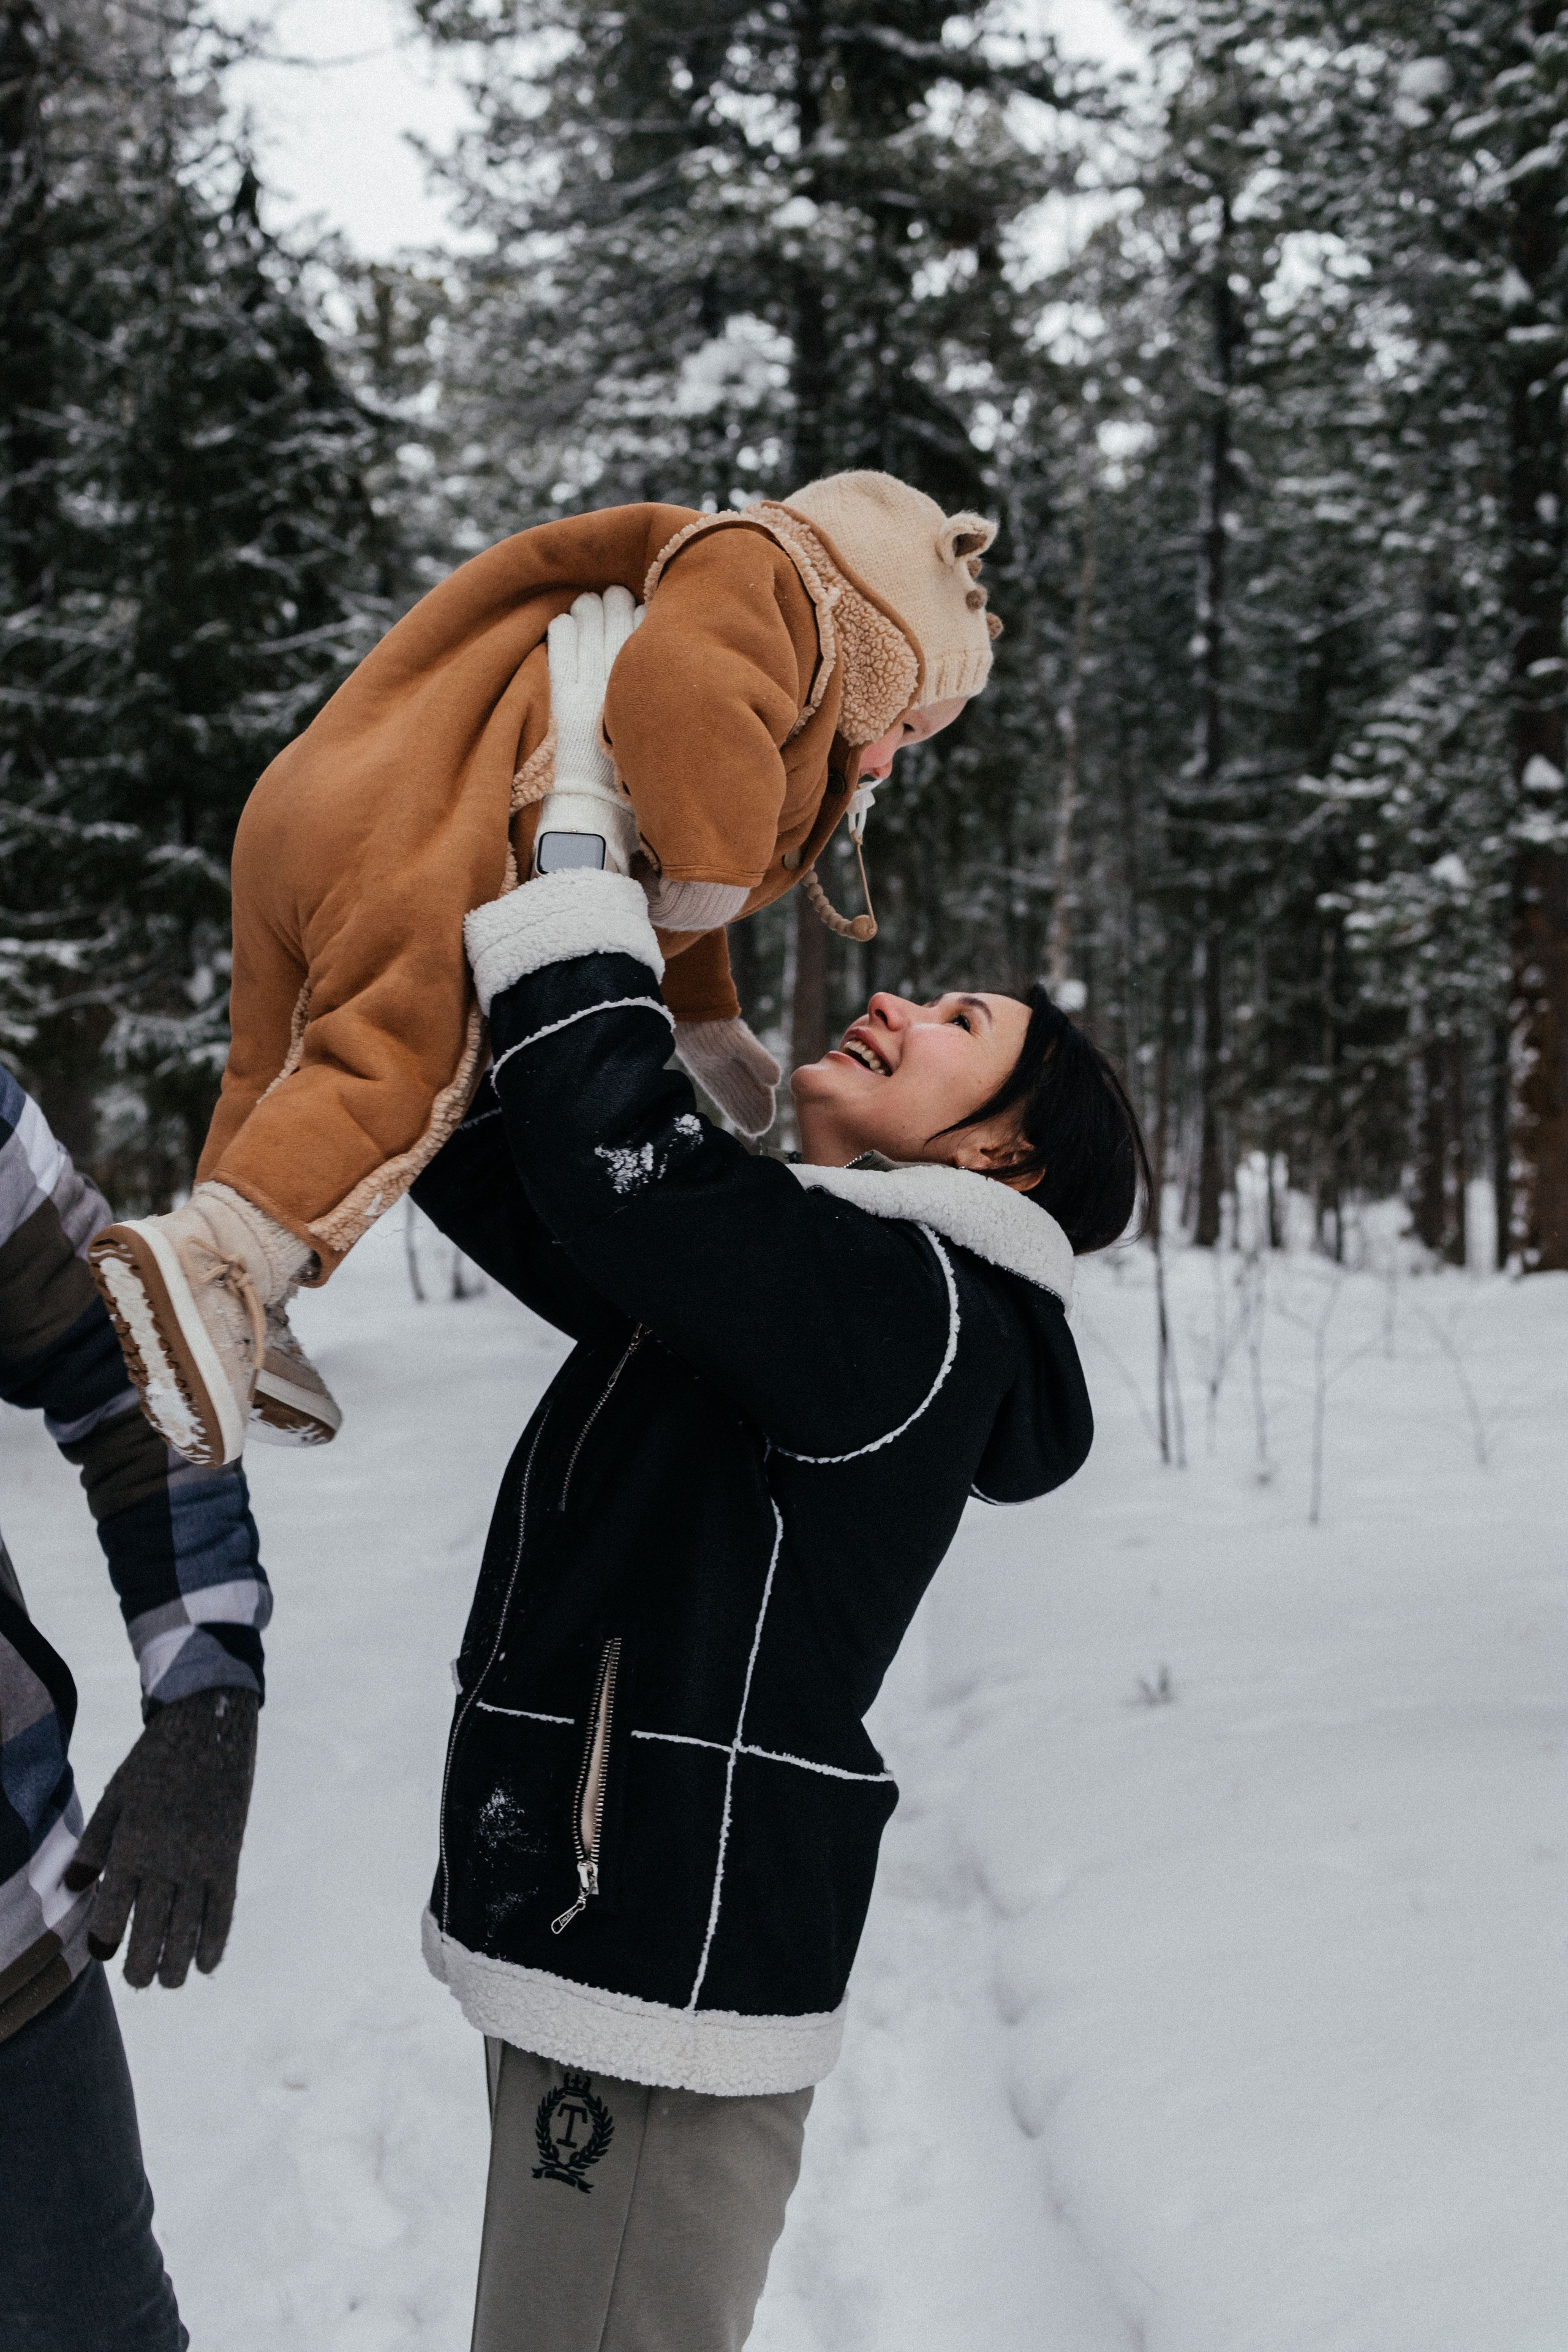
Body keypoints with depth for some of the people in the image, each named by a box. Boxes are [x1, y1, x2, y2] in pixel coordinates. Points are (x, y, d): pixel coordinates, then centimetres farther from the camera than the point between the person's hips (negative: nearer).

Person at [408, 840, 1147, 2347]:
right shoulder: (779, 1266, 12)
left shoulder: (907, 1304, -17)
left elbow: (611, 1151, -30)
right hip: (578, 1918, 10)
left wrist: (573, 846, -19)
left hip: (674, 1964, -10)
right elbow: (507, 1186, 17)